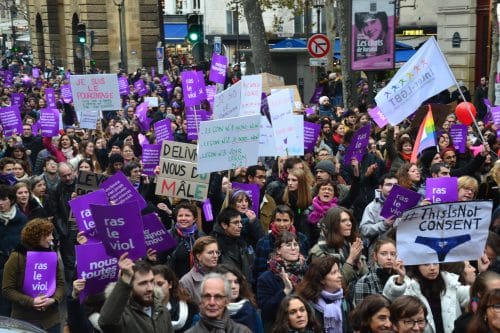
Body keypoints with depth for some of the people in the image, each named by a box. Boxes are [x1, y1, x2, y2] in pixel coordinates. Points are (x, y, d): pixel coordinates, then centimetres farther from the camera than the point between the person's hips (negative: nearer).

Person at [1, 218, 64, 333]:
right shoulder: (17, 257, -6)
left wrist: (54, 299, -14)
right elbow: (7, 289, -8)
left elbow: (61, 283, 6)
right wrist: (31, 301, -19)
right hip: (24, 320, -3)